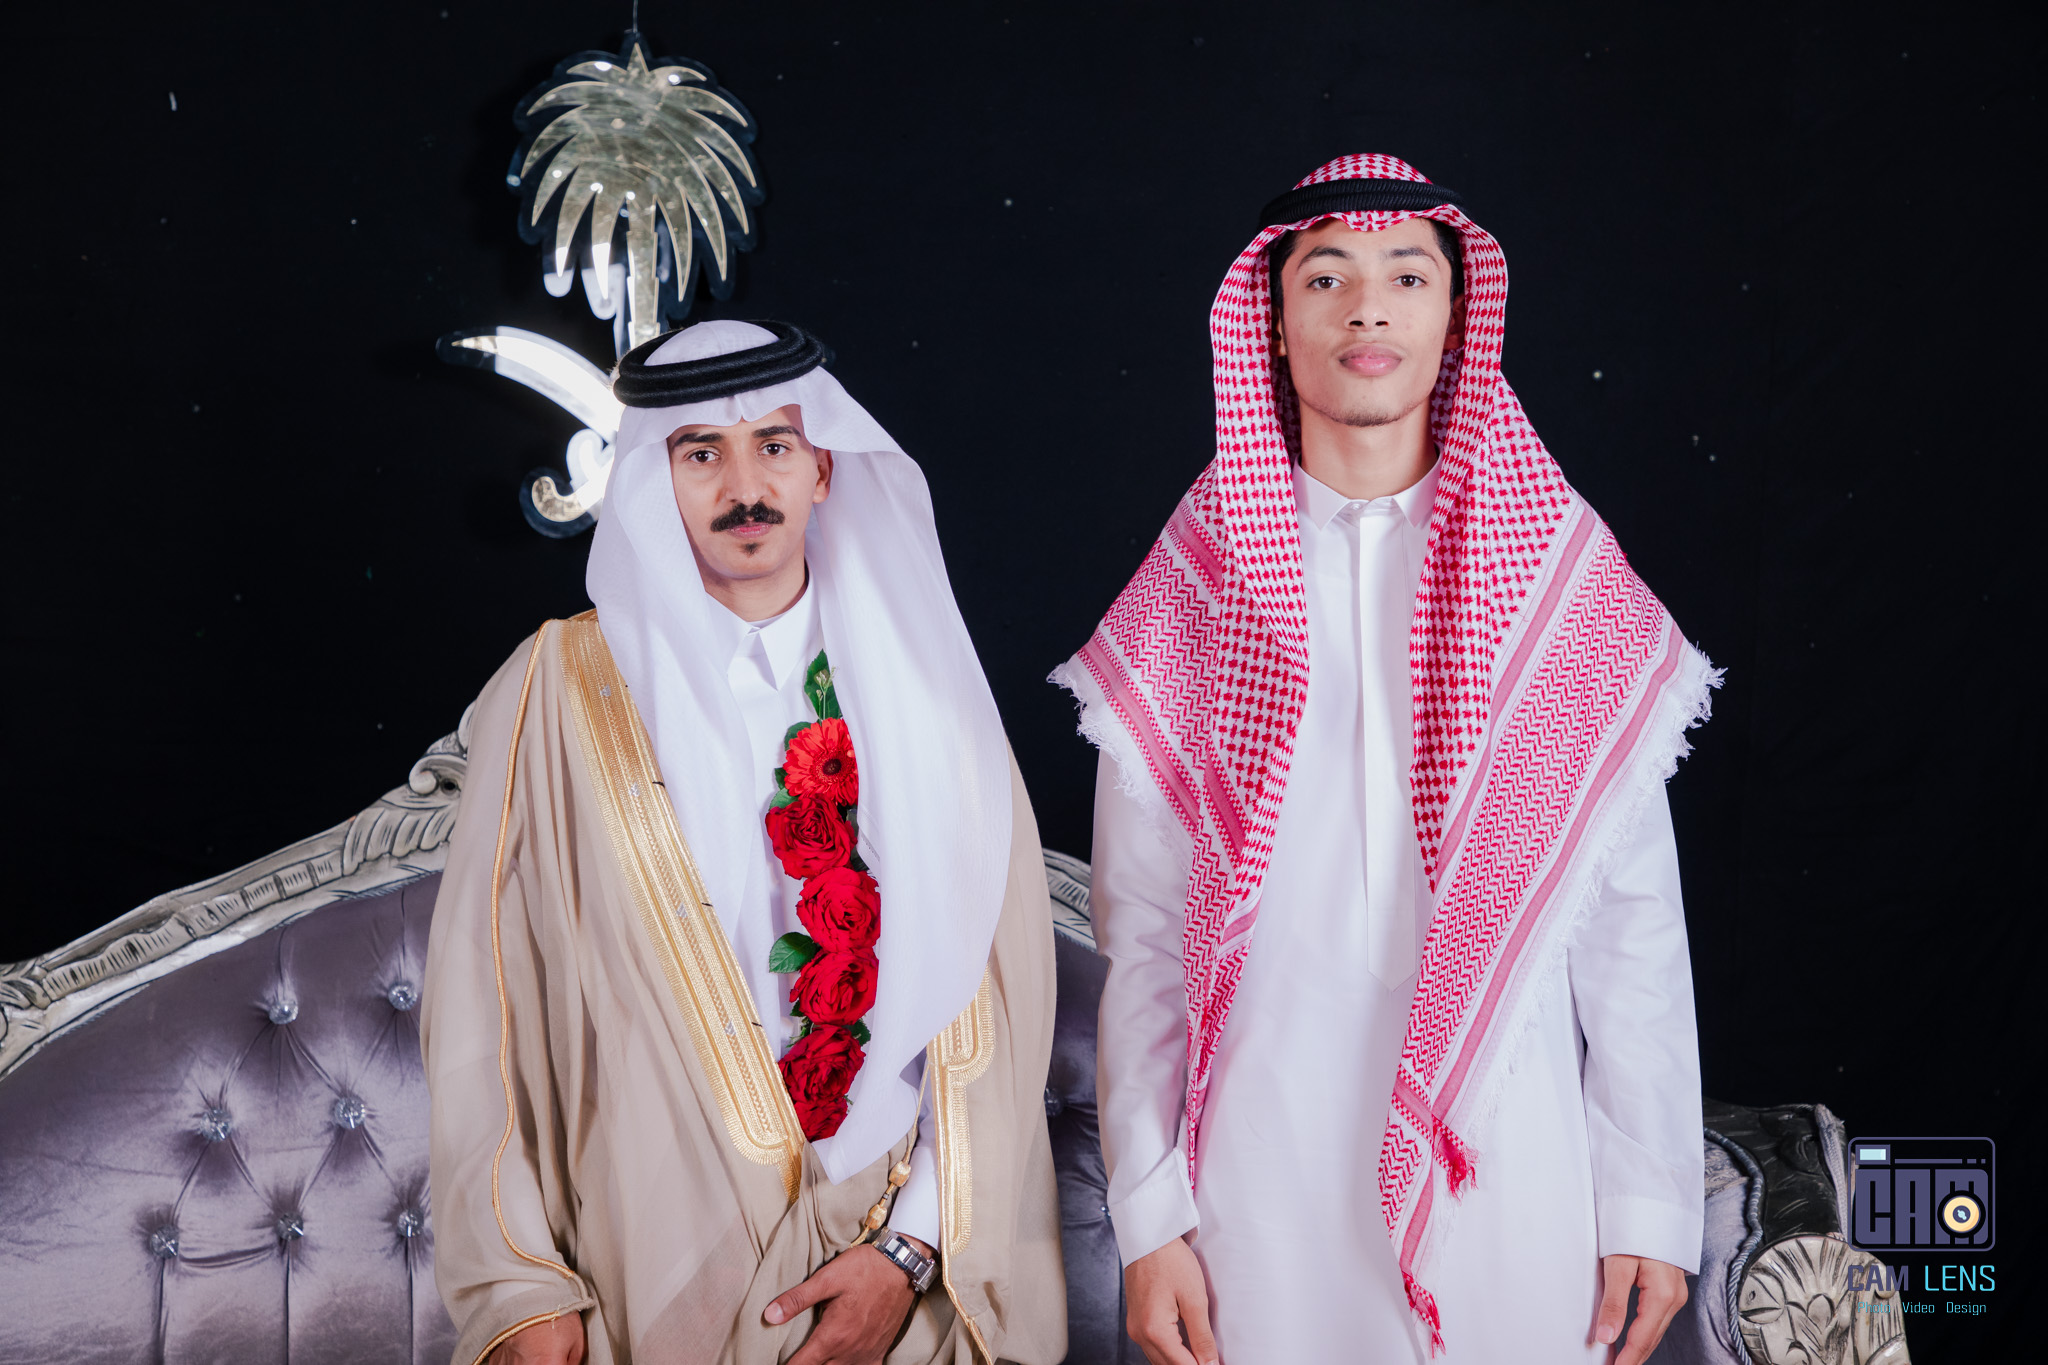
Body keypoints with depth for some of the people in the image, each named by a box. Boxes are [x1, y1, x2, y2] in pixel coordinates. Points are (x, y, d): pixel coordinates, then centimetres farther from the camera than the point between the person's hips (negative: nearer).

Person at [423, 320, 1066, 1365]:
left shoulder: (924, 687, 1)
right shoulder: (558, 695, -4)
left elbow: (999, 992, -2)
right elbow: (483, 1006, -5)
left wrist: (915, 1248, -9)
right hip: (658, 1273, -1)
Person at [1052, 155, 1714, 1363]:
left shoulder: (1564, 573, 1)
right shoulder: (1192, 594, 0)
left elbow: (1635, 914, 1)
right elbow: (1141, 932, 1)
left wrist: (1652, 1200, 0)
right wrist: (1148, 1214, 0)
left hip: (1508, 1171, 1)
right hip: (1263, 1180, 0)